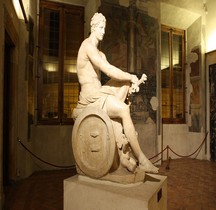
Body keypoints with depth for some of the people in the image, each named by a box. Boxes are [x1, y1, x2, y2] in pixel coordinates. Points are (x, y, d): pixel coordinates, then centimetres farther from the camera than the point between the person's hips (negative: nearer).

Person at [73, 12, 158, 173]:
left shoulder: (100, 53, 21)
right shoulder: (88, 45, -10)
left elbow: (112, 72, 12)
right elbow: (109, 71, -19)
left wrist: (131, 79, -6)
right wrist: (132, 77, -8)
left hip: (98, 93, 9)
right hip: (90, 95, -9)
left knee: (126, 81, 1)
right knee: (124, 109, -27)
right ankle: (142, 160, -19)